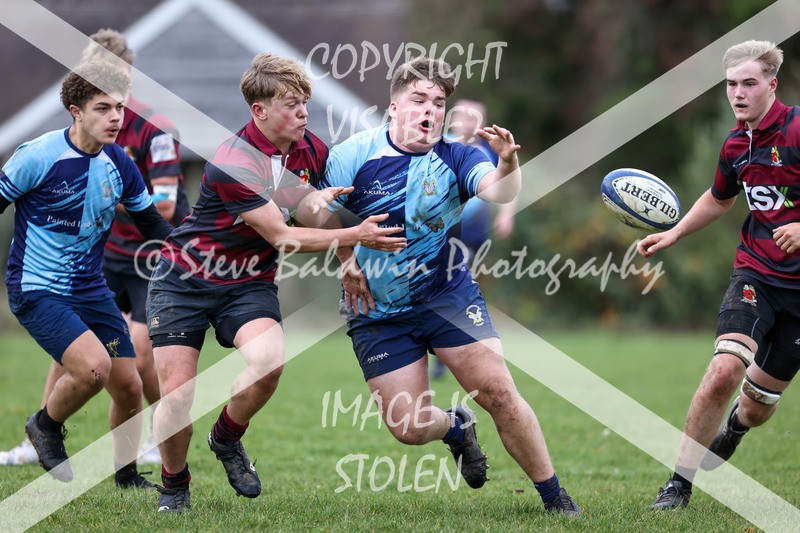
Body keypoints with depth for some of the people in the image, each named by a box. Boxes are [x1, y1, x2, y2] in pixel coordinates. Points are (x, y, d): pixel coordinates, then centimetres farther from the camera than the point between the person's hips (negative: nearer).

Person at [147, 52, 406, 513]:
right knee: (176, 393, -13)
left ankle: (227, 440, 3)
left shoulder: (311, 150, -4)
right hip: (185, 280, -4)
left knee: (270, 359, -26)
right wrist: (355, 236, -27)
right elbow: (282, 237, -24)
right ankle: (174, 486, 15)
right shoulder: (234, 163, -25)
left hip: (248, 283, 4)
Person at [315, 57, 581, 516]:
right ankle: (457, 427, 32)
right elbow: (323, 220, 3)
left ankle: (555, 498, 0)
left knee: (498, 392, -13)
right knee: (409, 427, -6)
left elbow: (497, 192, -27)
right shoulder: (353, 156, -9)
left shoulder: (455, 158, -8)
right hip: (378, 315, 0)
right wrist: (348, 263, -7)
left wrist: (508, 165, -48)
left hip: (449, 297, 0)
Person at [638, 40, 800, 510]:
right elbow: (720, 199, 27)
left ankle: (734, 426, 49)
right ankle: (680, 484, -12)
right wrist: (673, 234, 20)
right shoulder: (736, 146, 5)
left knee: (759, 401, 8)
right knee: (726, 369, -23)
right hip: (757, 274, 3)